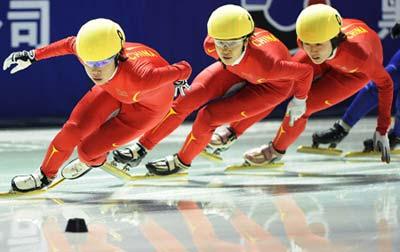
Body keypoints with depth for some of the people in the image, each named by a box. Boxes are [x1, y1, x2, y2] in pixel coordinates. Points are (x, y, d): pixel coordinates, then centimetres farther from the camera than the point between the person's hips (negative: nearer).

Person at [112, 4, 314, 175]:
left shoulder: (267, 64, -45)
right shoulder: (211, 45, -31)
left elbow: (305, 71, -29)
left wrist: (299, 101, -11)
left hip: (271, 86, -4)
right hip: (237, 70, 4)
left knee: (208, 116, -15)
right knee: (187, 99, -9)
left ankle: (182, 161, 13)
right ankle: (142, 148, 6)